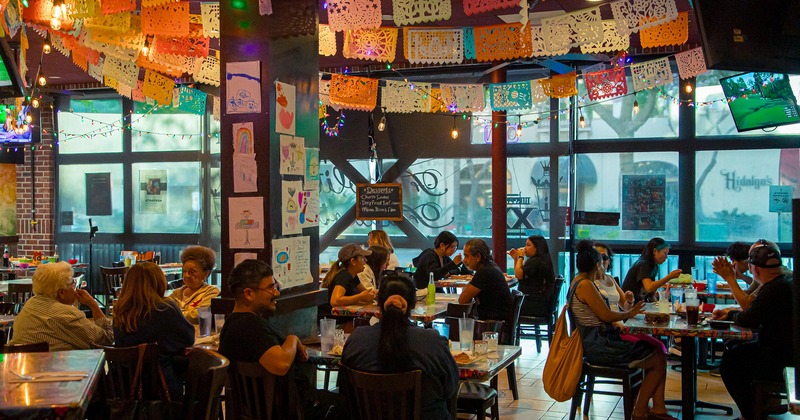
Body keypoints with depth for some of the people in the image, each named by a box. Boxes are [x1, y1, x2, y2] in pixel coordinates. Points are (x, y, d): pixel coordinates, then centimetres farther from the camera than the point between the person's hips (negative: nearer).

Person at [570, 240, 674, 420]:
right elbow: (607, 315, -15)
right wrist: (628, 314, 1)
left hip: (598, 341, 11)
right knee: (657, 361, -7)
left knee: (656, 348, 7)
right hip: (598, 346, -11)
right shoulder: (586, 285, -17)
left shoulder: (579, 282, 14)